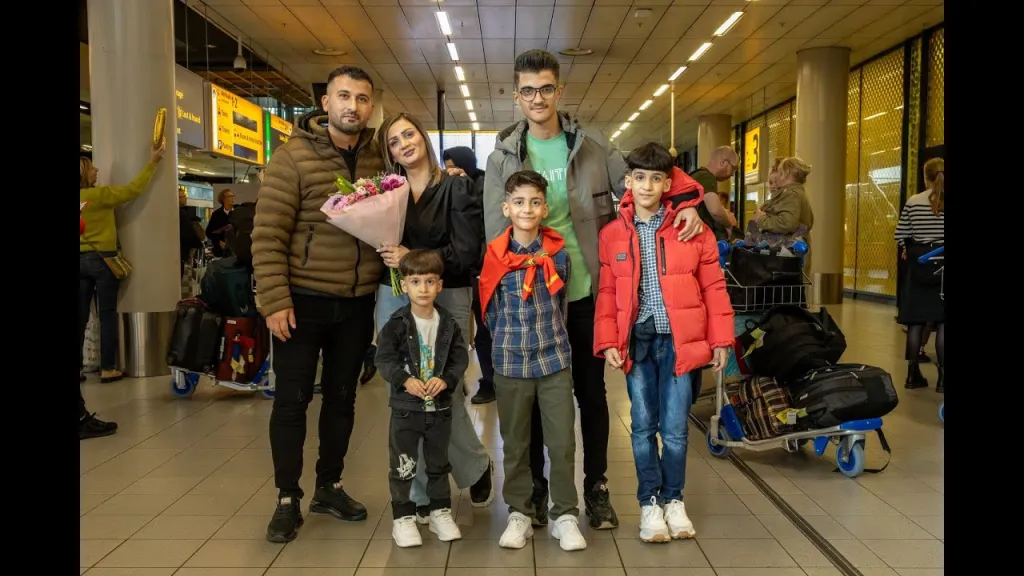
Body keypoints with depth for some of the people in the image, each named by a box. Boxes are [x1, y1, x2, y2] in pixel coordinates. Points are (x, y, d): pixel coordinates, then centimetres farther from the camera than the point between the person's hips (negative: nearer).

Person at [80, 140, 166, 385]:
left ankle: (79, 369, 8)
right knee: (107, 315, 1)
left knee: (81, 317, 7)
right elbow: (134, 189, -11)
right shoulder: (100, 194, -11)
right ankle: (107, 369, 3)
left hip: (82, 260, 6)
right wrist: (152, 162, -5)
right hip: (102, 260, -5)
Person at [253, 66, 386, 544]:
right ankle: (287, 499, 18)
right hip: (303, 299, -4)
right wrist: (274, 300, -16)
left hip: (358, 302, 4)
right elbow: (267, 234, -11)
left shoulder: (378, 158, 6)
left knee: (342, 397, 14)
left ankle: (329, 487, 30)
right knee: (292, 400, 4)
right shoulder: (294, 156, -8)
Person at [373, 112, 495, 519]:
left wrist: (415, 258, -20)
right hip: (394, 298, 4)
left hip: (447, 297, -3)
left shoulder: (457, 188, 0)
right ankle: (422, 493, 17)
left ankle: (477, 467, 25)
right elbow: (375, 244, 13)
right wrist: (387, 256, -10)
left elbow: (467, 252, -10)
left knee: (446, 392, -5)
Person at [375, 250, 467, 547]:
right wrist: (405, 379, -23)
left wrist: (446, 380, -18)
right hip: (405, 406, -2)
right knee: (403, 464, 5)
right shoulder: (397, 324, -9)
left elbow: (460, 358, -1)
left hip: (440, 406, 3)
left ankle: (440, 511, 31)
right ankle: (402, 516, 19)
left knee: (439, 463, 16)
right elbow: (384, 359, -9)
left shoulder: (449, 324, -1)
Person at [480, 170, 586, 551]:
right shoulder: (496, 257, -6)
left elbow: (561, 305, 9)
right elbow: (491, 310, 5)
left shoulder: (559, 253, -3)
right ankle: (519, 513, 25)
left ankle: (565, 516, 18)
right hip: (510, 363, 0)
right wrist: (511, 340, 7)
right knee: (515, 443, 11)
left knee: (563, 442, 4)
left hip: (555, 360, 0)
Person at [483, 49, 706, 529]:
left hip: (586, 291, 1)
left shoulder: (592, 146, 2)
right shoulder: (502, 158, 1)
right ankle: (535, 486, 28)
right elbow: (496, 233, -3)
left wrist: (685, 203, -12)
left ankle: (596, 488, 26)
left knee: (591, 392, 11)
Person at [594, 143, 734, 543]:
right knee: (643, 426, 8)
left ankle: (673, 499, 25)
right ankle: (649, 503, 22)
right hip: (636, 340, 1)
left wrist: (720, 339, 1)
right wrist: (608, 342, -3)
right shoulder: (612, 234, 2)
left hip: (678, 341, -1)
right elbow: (606, 293, 4)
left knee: (675, 428, 5)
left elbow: (713, 287, 2)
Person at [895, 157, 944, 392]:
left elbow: (900, 235, -1)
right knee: (941, 323, 1)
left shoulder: (913, 201, -1)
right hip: (942, 264, -1)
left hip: (918, 264, 1)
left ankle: (913, 374, 10)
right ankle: (942, 377, 1)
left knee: (916, 321, 5)